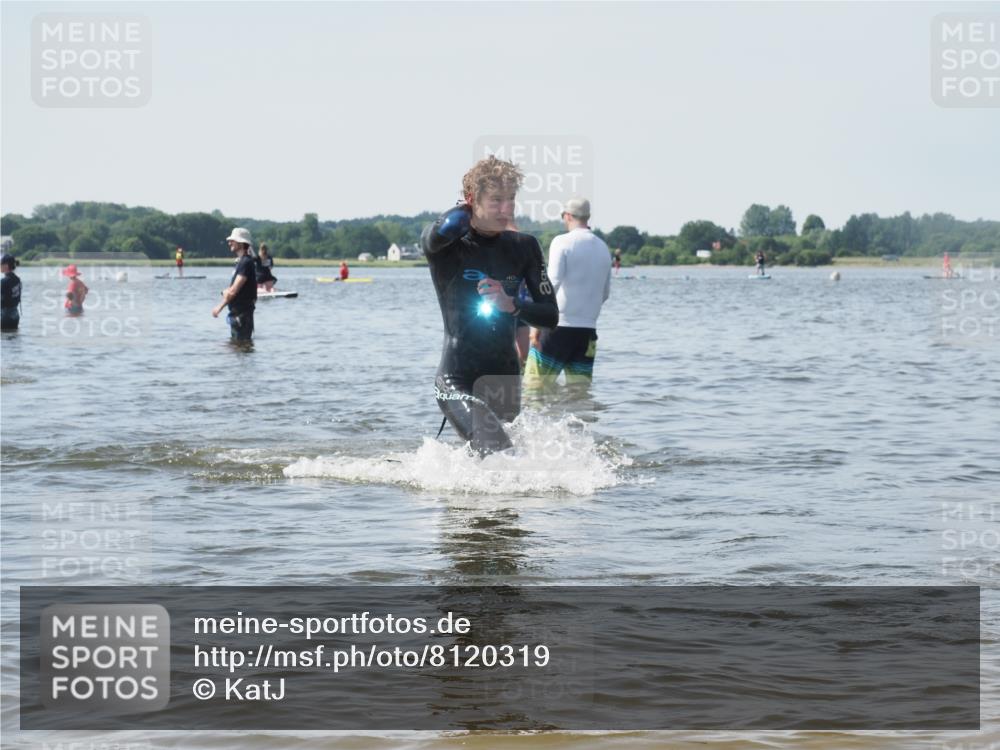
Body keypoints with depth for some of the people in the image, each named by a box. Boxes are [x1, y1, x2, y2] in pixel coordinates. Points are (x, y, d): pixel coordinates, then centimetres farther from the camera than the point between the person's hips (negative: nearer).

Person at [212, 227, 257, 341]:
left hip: (242, 313, -10)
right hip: (236, 313, 10)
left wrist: (220, 306, -11)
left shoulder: (246, 263, -16)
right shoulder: (240, 262, 16)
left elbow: (234, 290, -20)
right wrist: (227, 291, 4)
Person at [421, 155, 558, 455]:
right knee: (499, 456, -27)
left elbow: (551, 315, 5)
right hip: (457, 382, -6)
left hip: (505, 380, 6)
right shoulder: (447, 246, -8)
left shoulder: (524, 247, 5)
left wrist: (511, 305, -15)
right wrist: (466, 208, -12)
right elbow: (439, 234, -34)